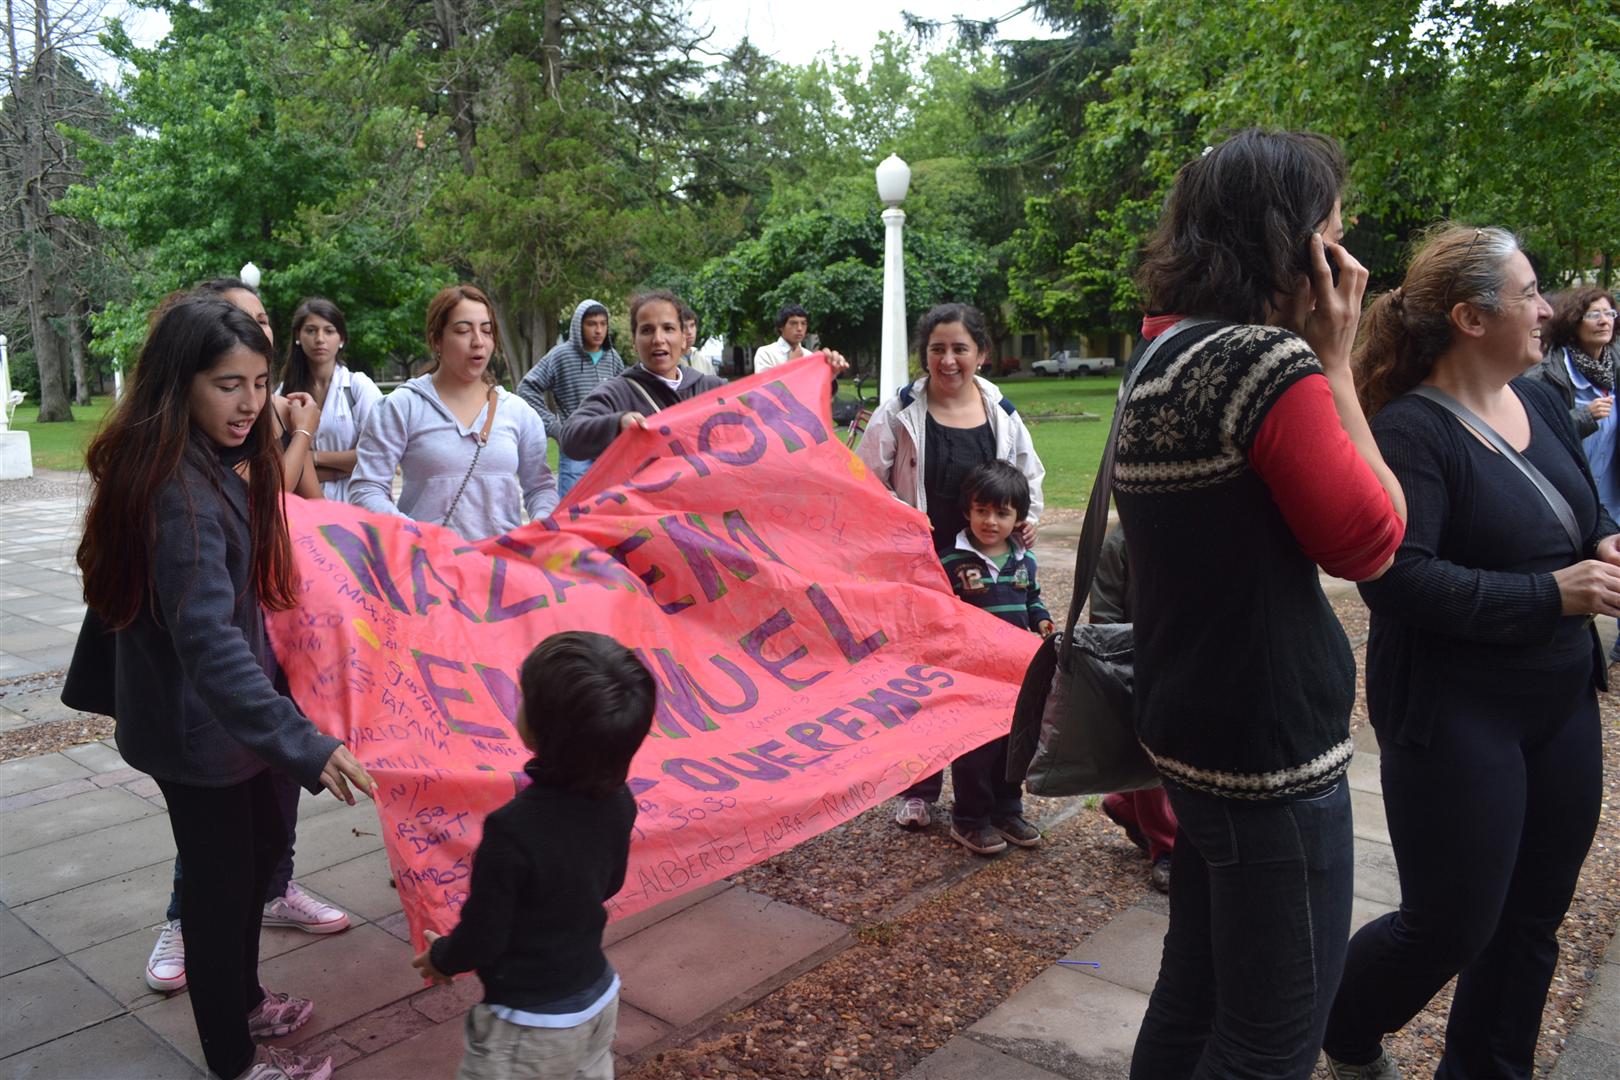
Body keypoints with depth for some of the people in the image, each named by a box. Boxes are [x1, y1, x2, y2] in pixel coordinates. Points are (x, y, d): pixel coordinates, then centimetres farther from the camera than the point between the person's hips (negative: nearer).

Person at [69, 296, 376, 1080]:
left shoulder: (209, 469, 2)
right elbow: (209, 639, -39)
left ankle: (242, 1002, 44)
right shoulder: (181, 495, -30)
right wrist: (302, 744, -46)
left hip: (208, 709, 10)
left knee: (259, 845, 24)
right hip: (196, 724, -10)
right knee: (221, 878, 7)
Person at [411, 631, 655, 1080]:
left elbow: (481, 940, -21)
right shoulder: (617, 802, -14)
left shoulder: (513, 831, -34)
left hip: (530, 1027, -6)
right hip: (599, 1000, 6)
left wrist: (440, 958, 1)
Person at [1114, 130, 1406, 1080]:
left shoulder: (1164, 357, 8)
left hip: (1194, 728, 9)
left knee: (1195, 992, 23)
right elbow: (1370, 539, -12)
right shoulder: (1268, 361, -20)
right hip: (1273, 751, -9)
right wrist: (1335, 364, -8)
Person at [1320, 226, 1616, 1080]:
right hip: (1455, 716, -8)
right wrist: (1550, 596, -23)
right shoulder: (1409, 430, -18)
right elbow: (1396, 581, -26)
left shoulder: (1541, 402, 6)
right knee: (1453, 925, 3)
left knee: (1532, 918, 17)